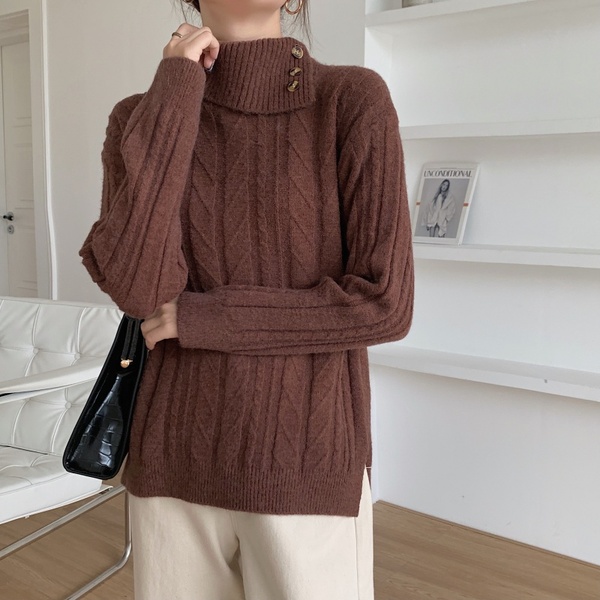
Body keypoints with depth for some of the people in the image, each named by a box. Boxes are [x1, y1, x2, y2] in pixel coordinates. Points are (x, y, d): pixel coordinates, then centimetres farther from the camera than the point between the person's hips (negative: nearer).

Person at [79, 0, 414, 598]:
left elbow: (384, 305, -14)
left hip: (308, 469, -2)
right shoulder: (142, 119, -1)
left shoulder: (354, 100, -8)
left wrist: (199, 317, -13)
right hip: (178, 463, 3)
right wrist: (175, 89, -14)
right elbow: (137, 286, -18)